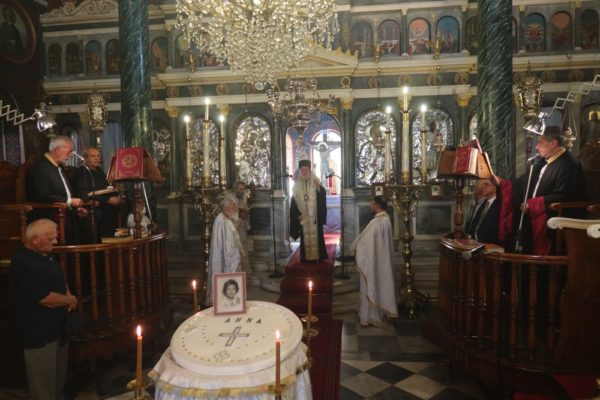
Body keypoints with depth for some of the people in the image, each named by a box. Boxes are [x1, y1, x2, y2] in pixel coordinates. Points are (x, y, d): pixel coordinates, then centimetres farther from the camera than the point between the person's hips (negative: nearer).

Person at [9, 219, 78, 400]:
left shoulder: (44, 256, 6)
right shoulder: (23, 263, -24)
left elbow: (59, 281, 19)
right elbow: (45, 299, -28)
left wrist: (69, 296, 0)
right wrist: (70, 300, -11)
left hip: (56, 327, 9)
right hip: (39, 332, -9)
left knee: (59, 376, 25)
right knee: (44, 382, 8)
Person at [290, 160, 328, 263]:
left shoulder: (316, 183, 2)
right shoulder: (297, 184, 7)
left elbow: (322, 198, -4)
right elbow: (294, 201, 7)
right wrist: (297, 215, -1)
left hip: (314, 217, -1)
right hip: (302, 217, 1)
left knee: (316, 236, 0)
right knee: (304, 237, 4)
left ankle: (317, 256, 8)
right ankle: (306, 257, 11)